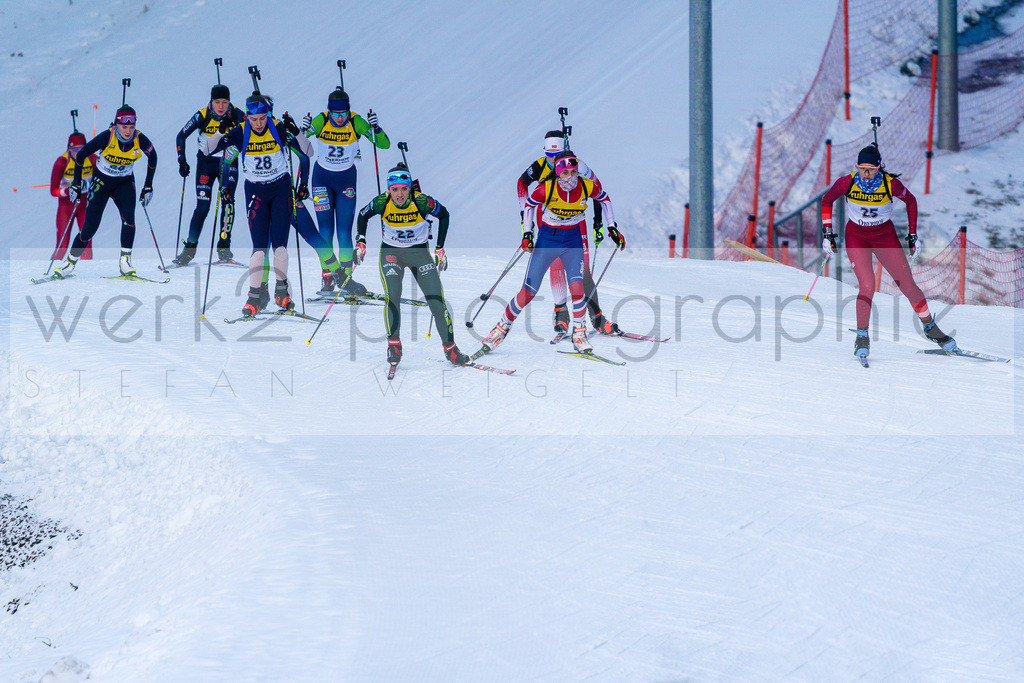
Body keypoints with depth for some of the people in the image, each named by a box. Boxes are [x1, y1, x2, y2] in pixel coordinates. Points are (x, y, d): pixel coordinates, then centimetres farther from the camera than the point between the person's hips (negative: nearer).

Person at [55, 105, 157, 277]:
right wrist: (76, 184, -9)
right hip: (101, 181, -2)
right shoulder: (107, 137, -25)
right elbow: (81, 154, -12)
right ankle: (71, 261, 12)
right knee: (90, 227, -7)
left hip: (125, 183, 2)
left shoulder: (140, 139, -18)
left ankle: (125, 262, -18)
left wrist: (148, 186, 5)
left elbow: (152, 156, 4)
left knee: (128, 216, -26)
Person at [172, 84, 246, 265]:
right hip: (206, 162, -1)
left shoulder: (236, 114, -15)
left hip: (228, 162, 1)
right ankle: (190, 248, 4)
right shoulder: (202, 116, -16)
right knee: (203, 206, -7)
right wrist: (182, 162, -11)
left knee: (228, 200, -17)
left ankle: (224, 246, -10)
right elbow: (181, 136, -5)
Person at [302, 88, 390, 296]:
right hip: (322, 178, 0)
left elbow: (384, 144, -16)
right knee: (325, 230, -4)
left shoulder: (356, 122, -16)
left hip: (346, 178, 0)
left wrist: (375, 128, -34)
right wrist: (304, 130, -38)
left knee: (344, 231, -4)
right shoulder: (320, 121, -17)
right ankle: (327, 277, 3)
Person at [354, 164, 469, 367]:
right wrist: (360, 242, -8)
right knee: (392, 295, -22)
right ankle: (393, 344, -4)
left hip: (420, 252, 0)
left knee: (437, 300, -6)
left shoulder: (422, 202, -23)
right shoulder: (381, 203, -19)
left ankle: (450, 347, 8)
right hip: (391, 253, 0)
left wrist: (440, 248, -2)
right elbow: (363, 216, 2)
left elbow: (444, 215, -4)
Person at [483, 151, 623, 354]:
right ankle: (503, 327, 16)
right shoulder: (546, 189, -21)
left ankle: (579, 333, -1)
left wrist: (612, 227, 8)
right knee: (528, 291, -3)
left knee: (576, 286, -19)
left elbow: (603, 198, 6)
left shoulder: (588, 186, -16)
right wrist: (527, 234, -5)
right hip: (547, 238, -1)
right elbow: (530, 204, 0)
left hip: (573, 240, 1)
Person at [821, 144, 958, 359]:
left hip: (885, 235, 1)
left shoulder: (891, 184, -22)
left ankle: (930, 327, 23)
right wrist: (827, 233, -5)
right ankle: (862, 337, -6)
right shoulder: (847, 183, -21)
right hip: (856, 236, -1)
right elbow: (827, 200, -2)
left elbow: (911, 201, -2)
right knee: (867, 285, -20)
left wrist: (913, 234, -1)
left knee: (908, 285, 2)